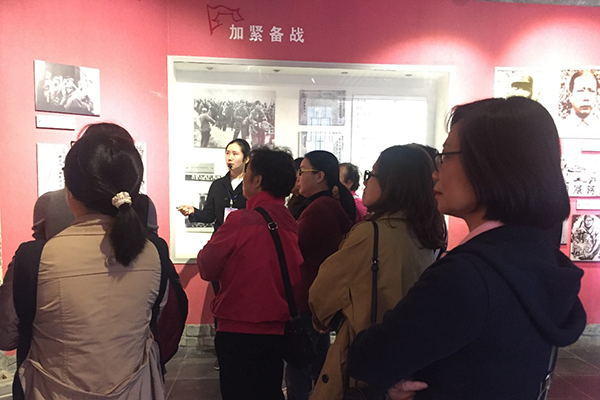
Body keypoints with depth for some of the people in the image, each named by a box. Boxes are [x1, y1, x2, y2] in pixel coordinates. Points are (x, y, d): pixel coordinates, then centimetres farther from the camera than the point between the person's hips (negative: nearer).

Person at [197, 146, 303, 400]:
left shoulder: (241, 220, -18)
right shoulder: (292, 224, -2)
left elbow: (207, 269, -9)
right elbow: (297, 277, 5)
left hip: (239, 331, -5)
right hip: (278, 330, 5)